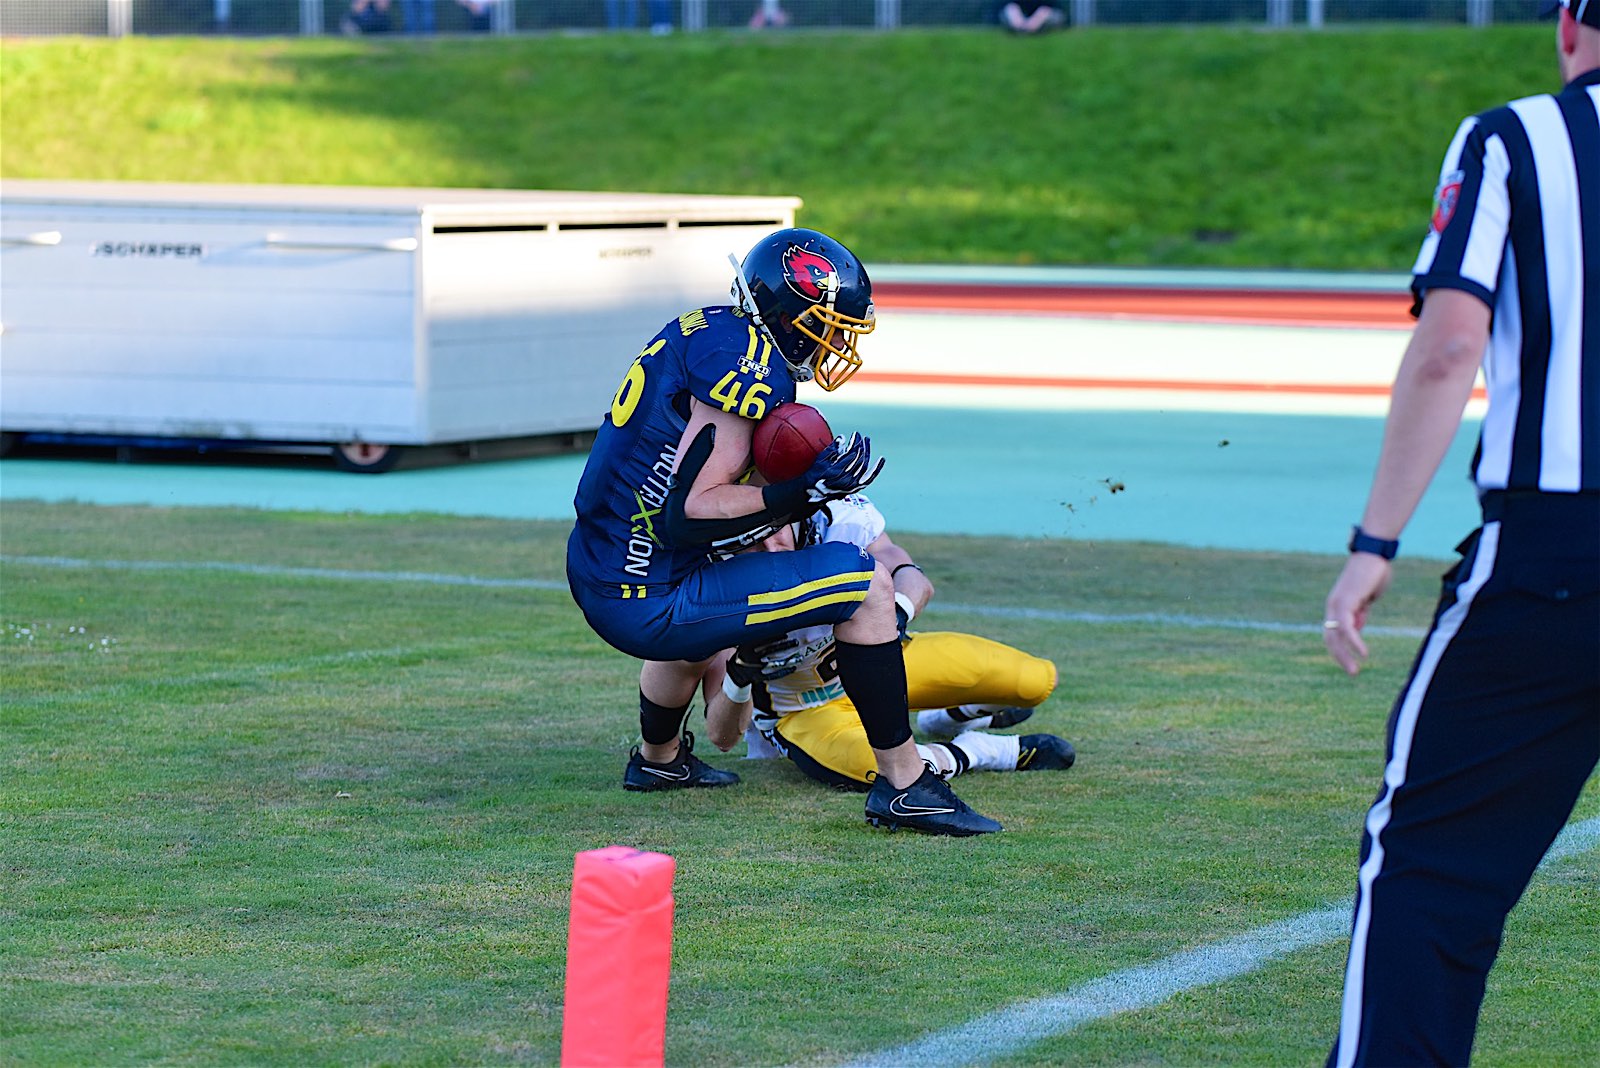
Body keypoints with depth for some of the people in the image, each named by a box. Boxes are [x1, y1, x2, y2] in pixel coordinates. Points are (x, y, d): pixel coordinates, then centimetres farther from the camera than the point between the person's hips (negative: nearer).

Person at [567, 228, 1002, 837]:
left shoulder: (703, 329, 11)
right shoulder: (750, 367, -17)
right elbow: (688, 516, -24)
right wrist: (803, 494, -24)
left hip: (594, 578, 10)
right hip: (645, 605, -10)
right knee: (866, 584, -11)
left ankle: (658, 759, 60)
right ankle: (902, 784, -4)